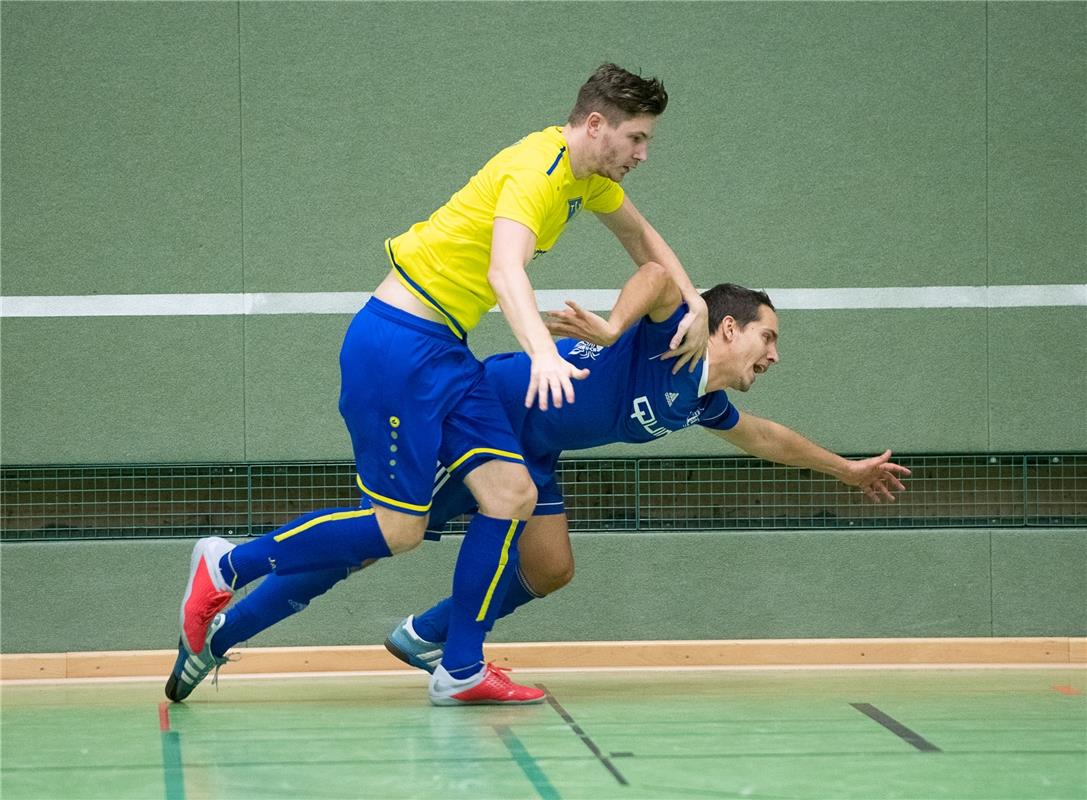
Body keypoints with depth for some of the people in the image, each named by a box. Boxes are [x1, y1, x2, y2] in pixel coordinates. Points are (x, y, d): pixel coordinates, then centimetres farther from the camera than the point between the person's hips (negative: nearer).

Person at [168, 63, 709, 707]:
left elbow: (643, 239, 30)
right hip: (397, 344, -10)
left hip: (444, 352, 10)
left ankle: (461, 672, 3)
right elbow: (505, 271, -36)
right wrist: (544, 354, -51)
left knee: (512, 496, -2)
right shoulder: (536, 169, -19)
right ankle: (225, 568, 7)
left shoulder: (587, 175, 11)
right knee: (399, 528, -8)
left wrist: (694, 304, 15)